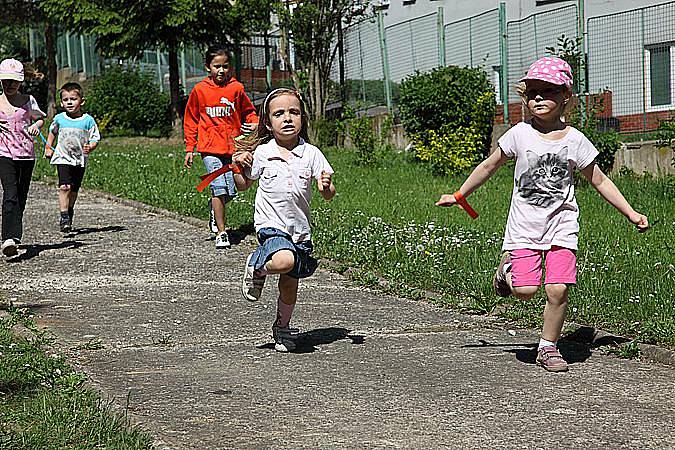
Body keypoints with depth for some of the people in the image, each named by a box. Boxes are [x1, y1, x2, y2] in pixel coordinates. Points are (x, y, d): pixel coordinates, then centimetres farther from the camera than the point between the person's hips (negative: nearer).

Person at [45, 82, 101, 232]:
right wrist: (48, 148, 17)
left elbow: (95, 139, 0)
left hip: (80, 160, 1)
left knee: (74, 190, 10)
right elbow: (52, 132, 22)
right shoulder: (59, 119, 2)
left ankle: (69, 210, 34)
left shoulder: (88, 120, -4)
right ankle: (64, 216, -20)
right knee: (65, 186, -17)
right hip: (63, 158, -1)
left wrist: (90, 147, -20)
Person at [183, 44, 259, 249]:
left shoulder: (237, 88, 4)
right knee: (219, 188, -13)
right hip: (210, 147, -2)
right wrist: (189, 148, 8)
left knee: (231, 192, 4)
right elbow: (191, 121, 11)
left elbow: (248, 111, 17)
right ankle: (221, 233, -7)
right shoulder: (199, 90, 3)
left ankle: (215, 210, 38)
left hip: (233, 147, 2)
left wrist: (254, 123, -6)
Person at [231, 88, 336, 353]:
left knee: (289, 284, 11)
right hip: (270, 226, -3)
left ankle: (282, 327, 36)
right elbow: (243, 186, 11)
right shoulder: (261, 153, -2)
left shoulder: (311, 154, 0)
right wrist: (237, 167, -8)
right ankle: (257, 268, 0)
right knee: (284, 261, -33)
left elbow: (328, 196, 1)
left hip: (300, 230, 3)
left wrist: (326, 187, -21)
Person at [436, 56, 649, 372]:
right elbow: (489, 167, 12)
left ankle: (548, 347, 8)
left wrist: (631, 213, 5)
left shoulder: (574, 140, 0)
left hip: (561, 225, 0)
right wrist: (458, 196, 15)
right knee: (525, 290, -10)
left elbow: (599, 182, 8)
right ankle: (508, 268, 25)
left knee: (558, 289, -11)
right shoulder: (520, 135, -1)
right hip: (525, 224, 0)